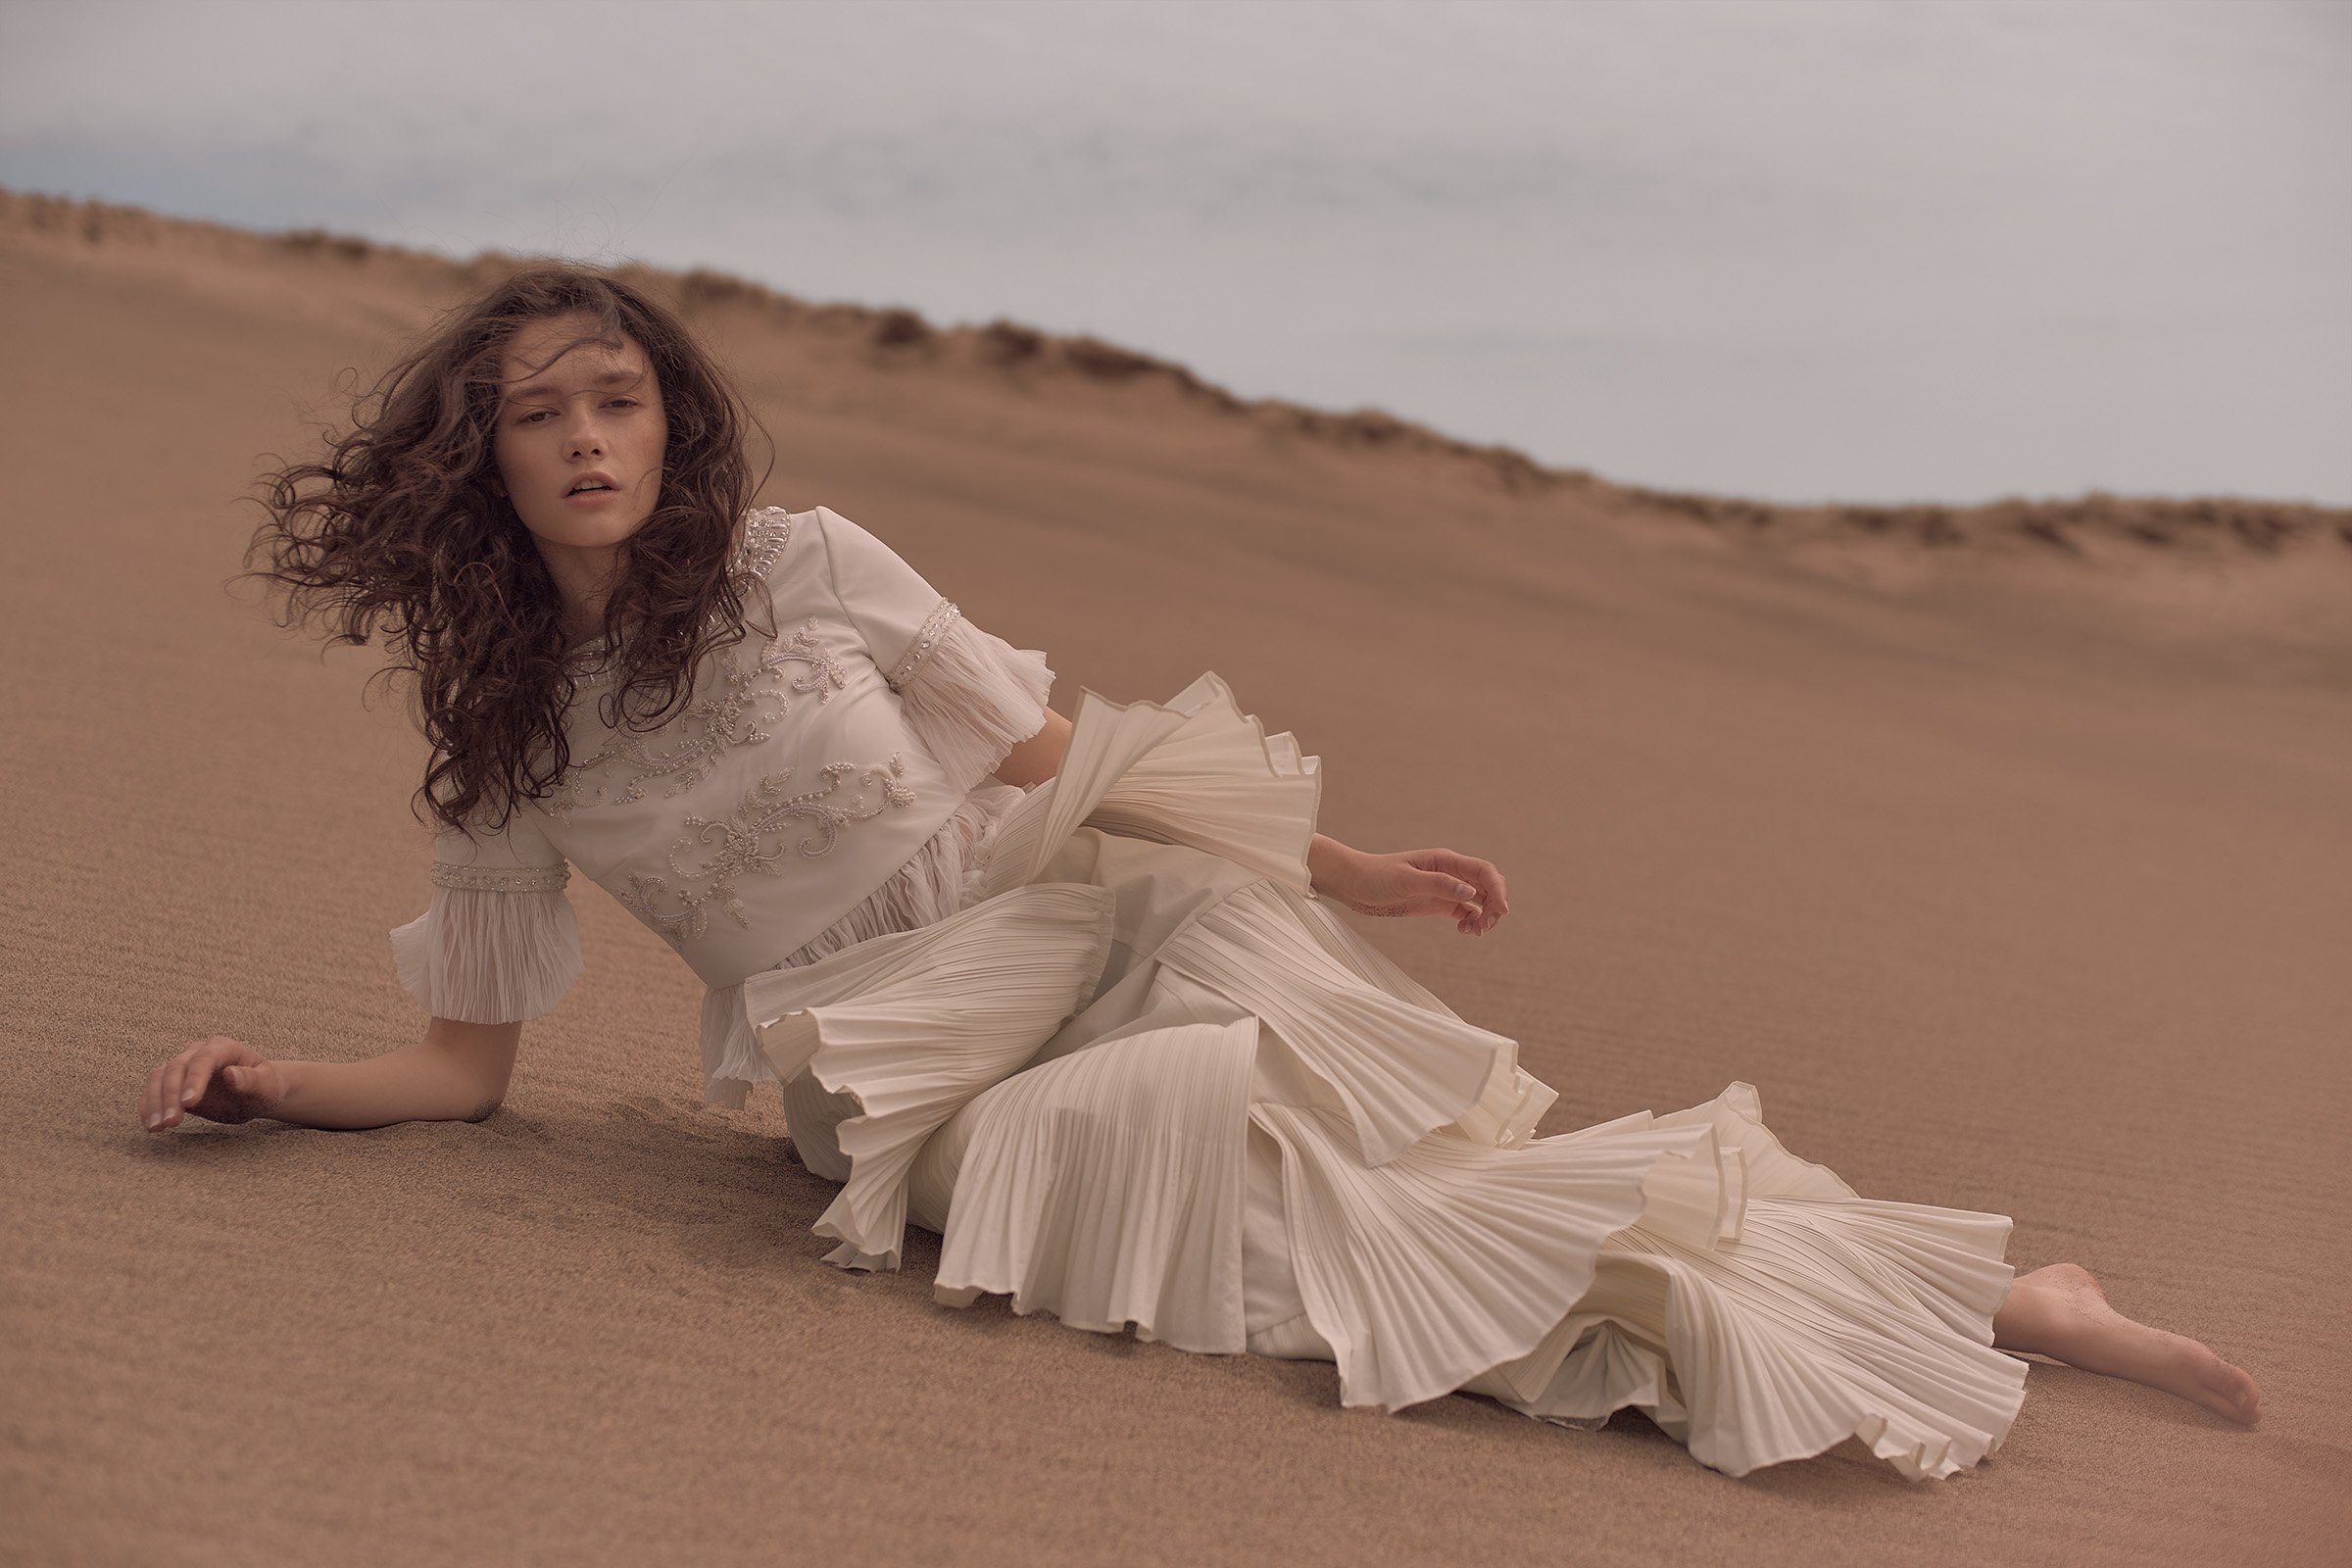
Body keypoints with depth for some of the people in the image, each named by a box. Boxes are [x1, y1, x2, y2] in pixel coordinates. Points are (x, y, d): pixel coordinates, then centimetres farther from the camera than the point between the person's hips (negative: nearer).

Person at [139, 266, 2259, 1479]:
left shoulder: (798, 567, 2)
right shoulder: (506, 747, 5)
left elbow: (1060, 759, 5)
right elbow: (469, 1065, 9)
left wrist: (1340, 868, 2)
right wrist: (267, 1083, -8)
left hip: (1102, 926, 0)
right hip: (910, 1082, 0)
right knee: (1150, 1131, -30)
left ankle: (1983, 1293, -19)